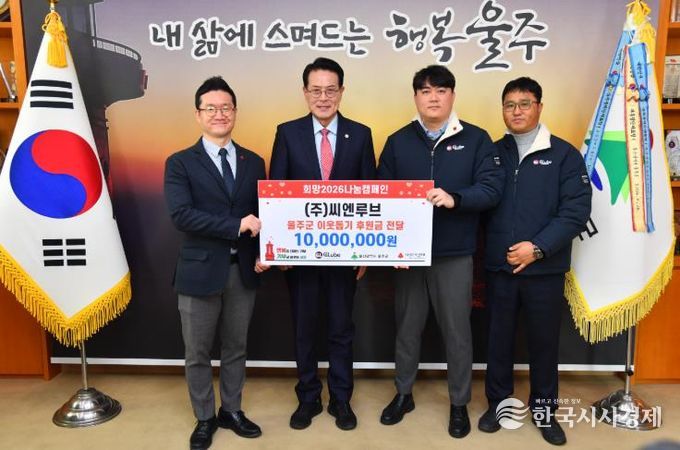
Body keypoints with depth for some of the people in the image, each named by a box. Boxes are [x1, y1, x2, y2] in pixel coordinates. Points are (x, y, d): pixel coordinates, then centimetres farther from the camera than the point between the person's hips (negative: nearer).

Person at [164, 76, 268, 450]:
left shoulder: (253, 162, 8)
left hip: (243, 270, 3)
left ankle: (231, 411, 36)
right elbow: (181, 215, -17)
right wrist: (236, 226, -21)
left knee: (235, 348, 17)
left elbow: (261, 215, 7)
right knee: (197, 353, 11)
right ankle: (204, 418, 32)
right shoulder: (180, 163, -3)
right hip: (200, 271, -3)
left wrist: (262, 254, -9)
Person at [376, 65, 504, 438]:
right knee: (407, 327, 14)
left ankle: (459, 403, 28)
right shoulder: (398, 141, 6)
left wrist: (454, 198, -26)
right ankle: (403, 394, 34)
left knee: (457, 331, 9)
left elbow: (491, 189, -8)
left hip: (454, 254, -2)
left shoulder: (475, 139, 1)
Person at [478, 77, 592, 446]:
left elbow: (576, 212, -9)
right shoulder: (492, 153, 7)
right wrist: (484, 250, -7)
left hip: (545, 269, -1)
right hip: (498, 267, 2)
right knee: (499, 338, 12)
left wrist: (538, 247, -16)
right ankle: (498, 402, 31)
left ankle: (544, 409, 30)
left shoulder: (564, 155, -1)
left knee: (544, 340, 11)